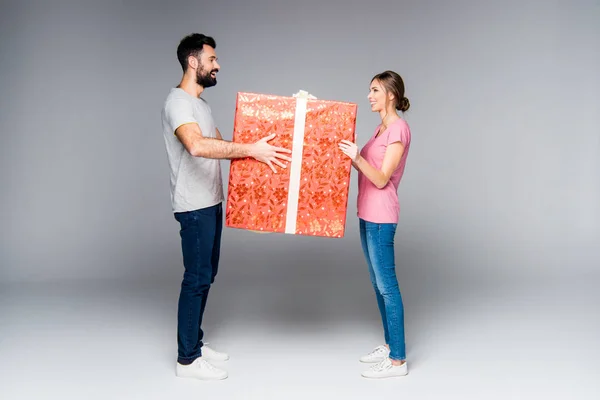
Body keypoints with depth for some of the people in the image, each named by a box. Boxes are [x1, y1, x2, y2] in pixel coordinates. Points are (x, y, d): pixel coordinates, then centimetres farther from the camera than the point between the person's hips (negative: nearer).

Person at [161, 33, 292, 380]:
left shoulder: (200, 103, 15)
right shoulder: (178, 102, -18)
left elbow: (219, 144, 19)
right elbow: (197, 146, -36)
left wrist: (256, 150, 11)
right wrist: (250, 149, -37)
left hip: (211, 203, 10)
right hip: (194, 207, -10)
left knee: (206, 276, 16)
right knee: (197, 278, -3)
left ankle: (195, 343, 29)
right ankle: (188, 359, 9)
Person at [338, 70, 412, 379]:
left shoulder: (399, 129, -14)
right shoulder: (381, 128, 14)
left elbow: (381, 179, -18)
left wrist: (357, 157, -32)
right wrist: (352, 156, 8)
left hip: (381, 217, -10)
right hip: (368, 214, 10)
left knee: (387, 285, -4)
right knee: (378, 283, 15)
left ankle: (398, 360, 5)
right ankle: (390, 345, 27)